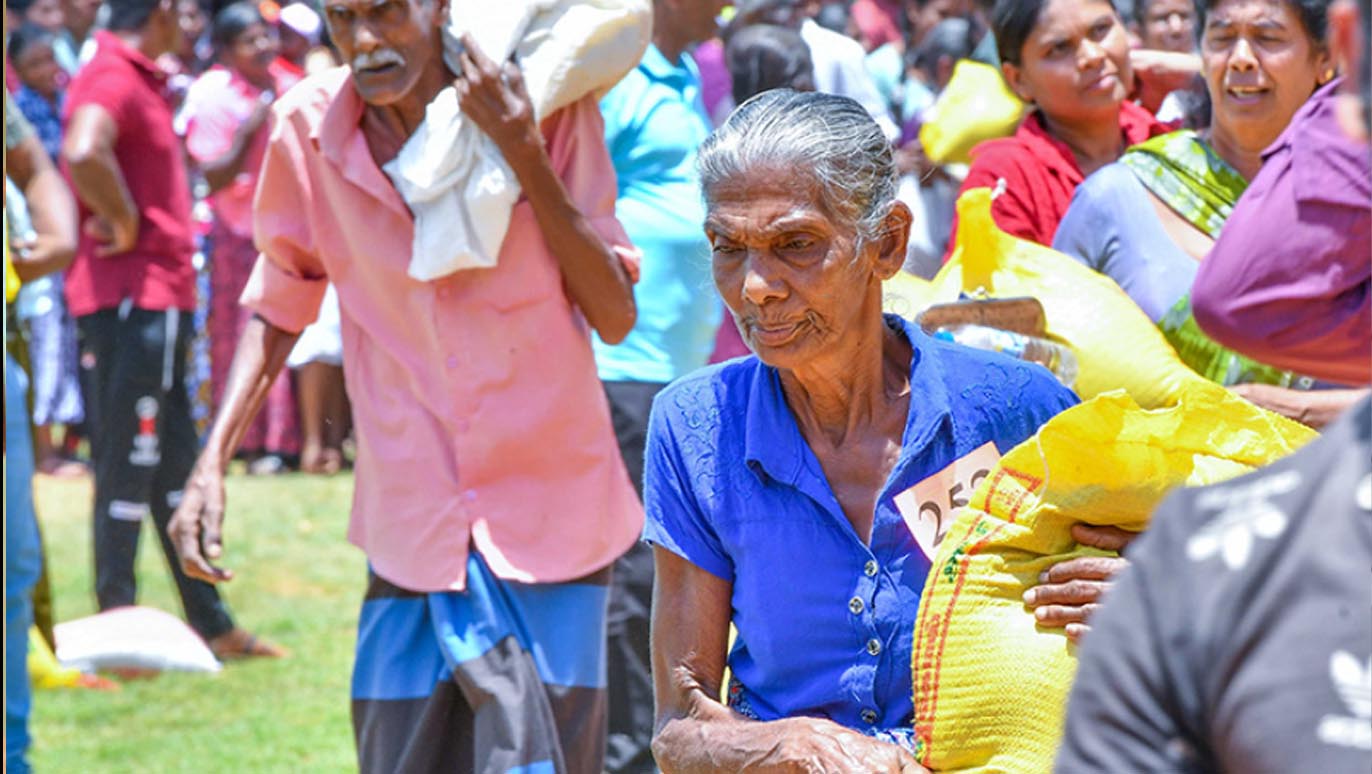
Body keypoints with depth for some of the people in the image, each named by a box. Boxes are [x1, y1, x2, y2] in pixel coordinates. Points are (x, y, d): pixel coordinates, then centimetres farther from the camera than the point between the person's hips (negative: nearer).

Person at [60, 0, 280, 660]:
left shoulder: (140, 80, 16)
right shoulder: (112, 79, -16)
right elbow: (83, 153, -36)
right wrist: (124, 223, -22)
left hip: (159, 294, 10)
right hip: (129, 299, -10)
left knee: (176, 466, 15)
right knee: (127, 471, -4)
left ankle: (211, 627, 23)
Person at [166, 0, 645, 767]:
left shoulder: (550, 110, -9)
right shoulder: (309, 128, -4)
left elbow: (615, 319, -13)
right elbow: (279, 307, 11)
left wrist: (525, 156, -21)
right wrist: (212, 464, 2)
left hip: (550, 515, -2)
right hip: (412, 524, 2)